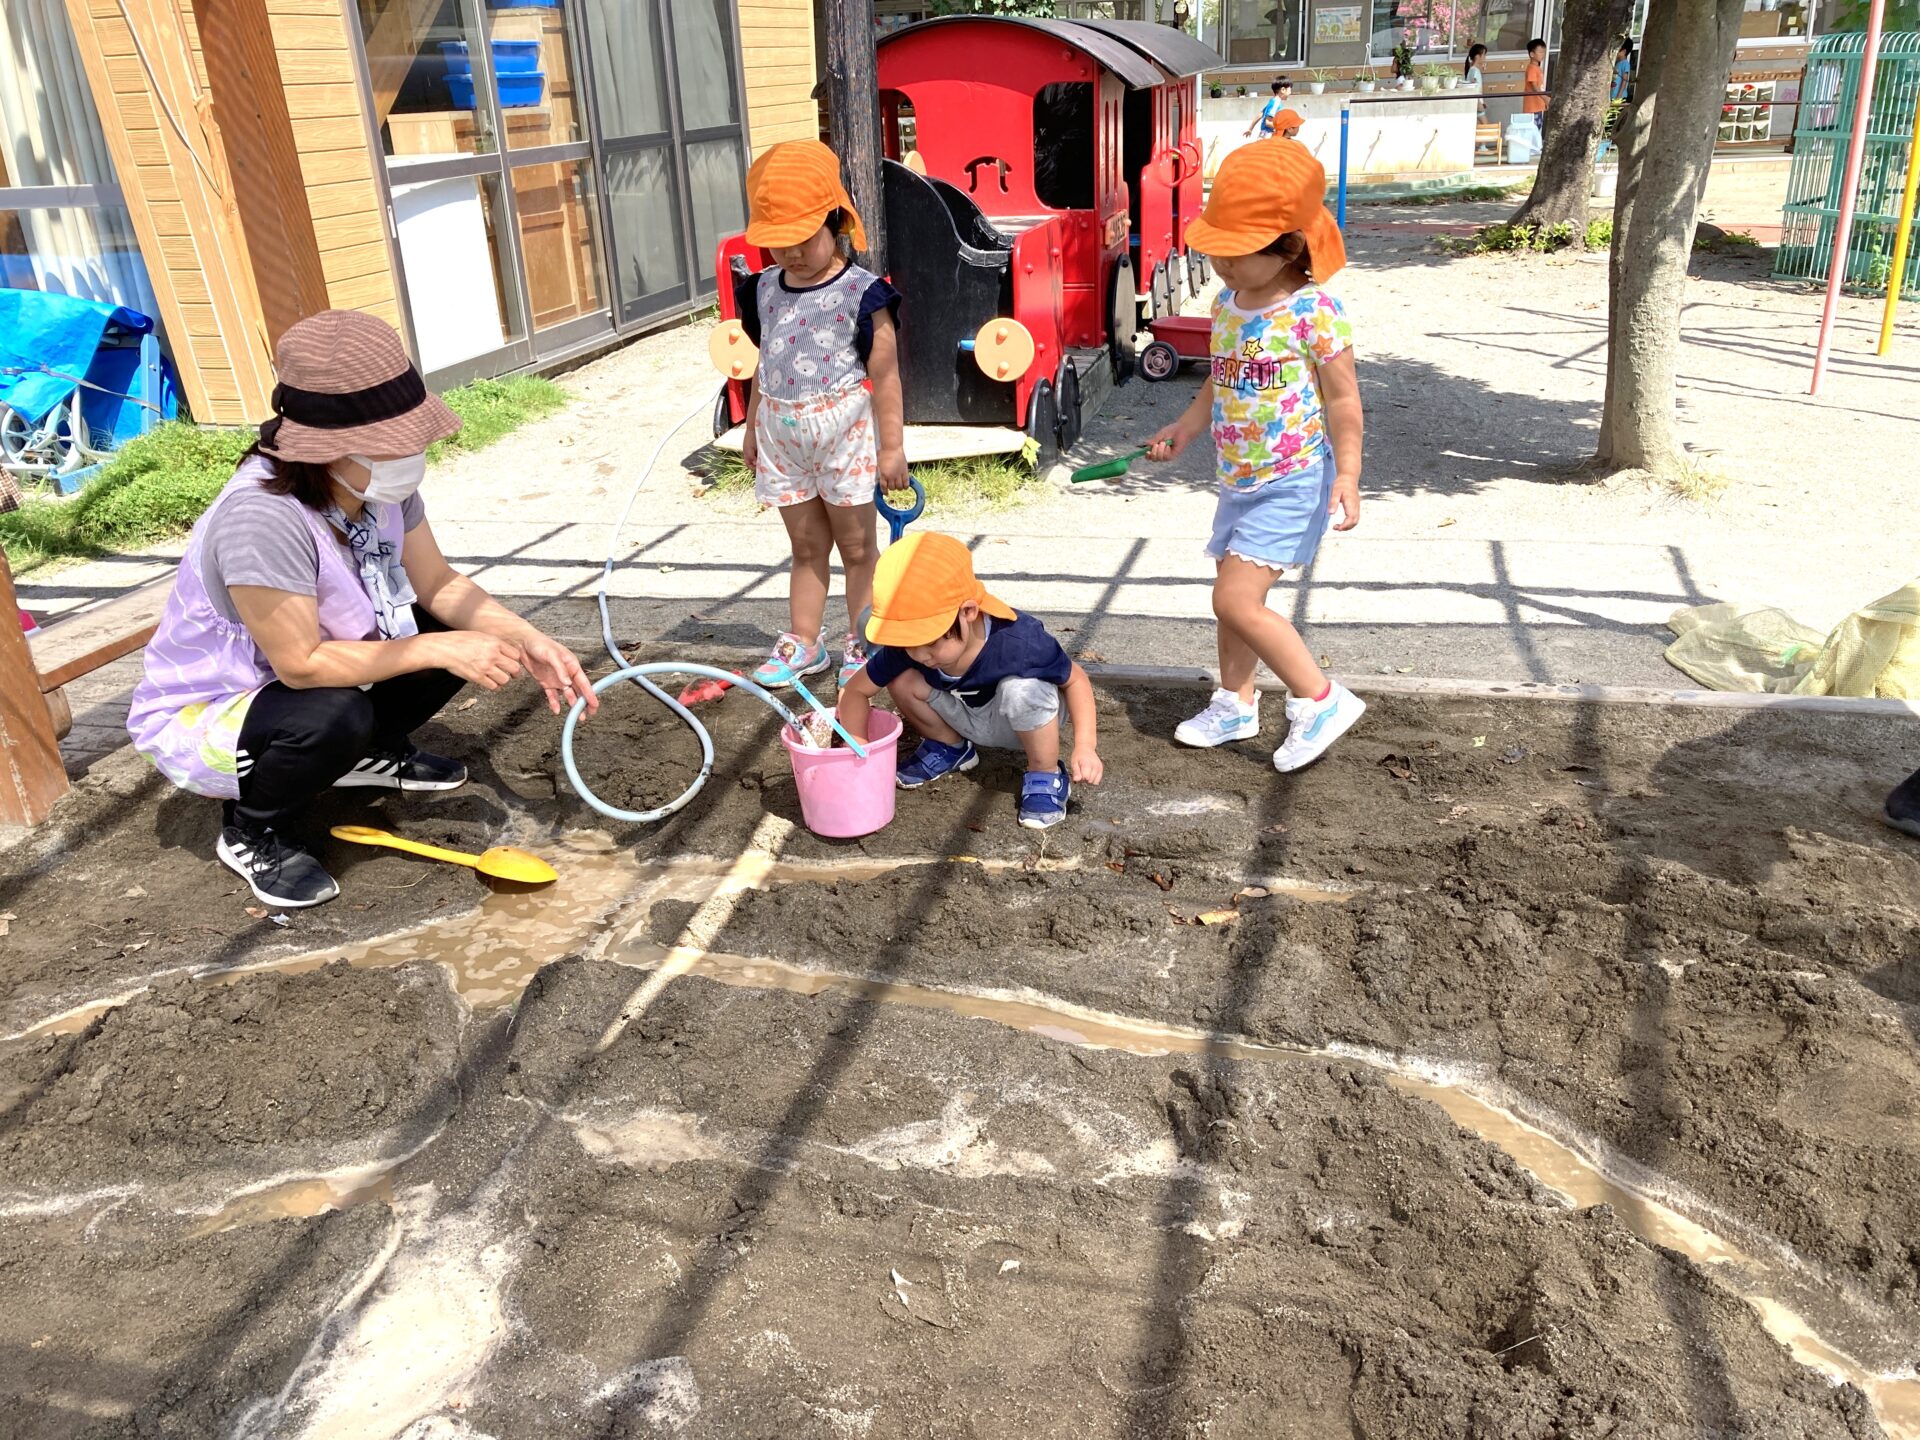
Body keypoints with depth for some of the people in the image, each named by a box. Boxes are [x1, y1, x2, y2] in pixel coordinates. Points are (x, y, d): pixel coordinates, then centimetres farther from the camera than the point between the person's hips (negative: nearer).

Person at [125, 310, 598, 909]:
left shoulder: (380, 484, -15)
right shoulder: (262, 519, -37)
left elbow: (438, 584, -6)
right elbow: (300, 663, -35)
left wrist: (528, 641, -20)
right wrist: (440, 649, -34)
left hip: (293, 682, 7)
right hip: (197, 719, -7)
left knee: (462, 634, -8)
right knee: (335, 716, -38)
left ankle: (372, 754, 17)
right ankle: (251, 831, -6)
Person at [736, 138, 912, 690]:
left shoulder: (861, 292, -12)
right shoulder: (764, 290, 5)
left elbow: (884, 375, -11)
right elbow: (764, 369, 14)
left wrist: (891, 446, -12)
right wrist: (752, 431, 17)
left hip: (843, 431, -5)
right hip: (782, 433, 5)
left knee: (856, 546, 9)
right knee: (806, 547, 15)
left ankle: (862, 644, 20)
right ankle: (803, 643, 25)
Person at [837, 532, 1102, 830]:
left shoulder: (1019, 642, -38)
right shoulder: (907, 646, -27)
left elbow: (1075, 679, -21)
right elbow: (855, 690, -12)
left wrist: (1085, 746, -31)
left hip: (1025, 723, -4)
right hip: (969, 719, 4)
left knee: (1023, 688, -37)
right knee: (902, 679, -20)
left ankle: (1046, 776, -10)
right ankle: (950, 748, 10)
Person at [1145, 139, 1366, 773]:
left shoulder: (1314, 311, -16)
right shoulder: (1226, 304, 5)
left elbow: (1342, 399, -13)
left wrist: (1346, 474, -19)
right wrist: (1185, 428, 8)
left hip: (1293, 482, -8)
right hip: (1239, 480, 8)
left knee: (1237, 600, -14)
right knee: (1233, 596, 16)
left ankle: (1320, 699, 0)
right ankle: (1235, 705, 34)